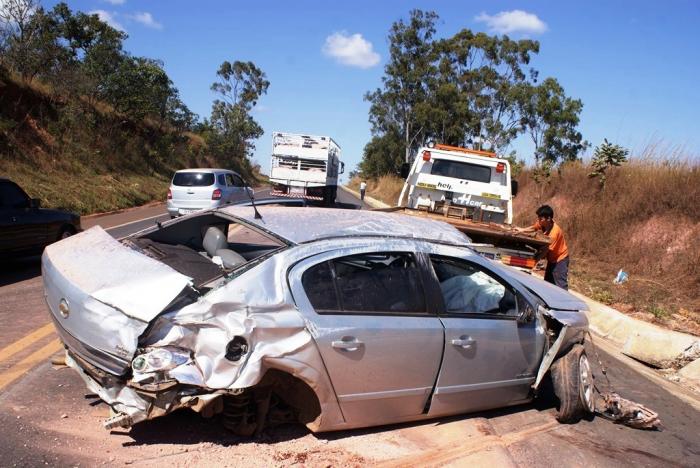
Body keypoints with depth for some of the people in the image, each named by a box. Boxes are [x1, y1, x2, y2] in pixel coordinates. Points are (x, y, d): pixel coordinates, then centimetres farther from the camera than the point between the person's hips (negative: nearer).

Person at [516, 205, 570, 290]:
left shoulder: (554, 232, -33)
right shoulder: (542, 223, -11)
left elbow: (546, 250, -28)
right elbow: (534, 228, 12)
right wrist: (523, 230, -6)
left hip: (560, 259, -9)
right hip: (552, 258, 9)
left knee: (561, 285, -13)